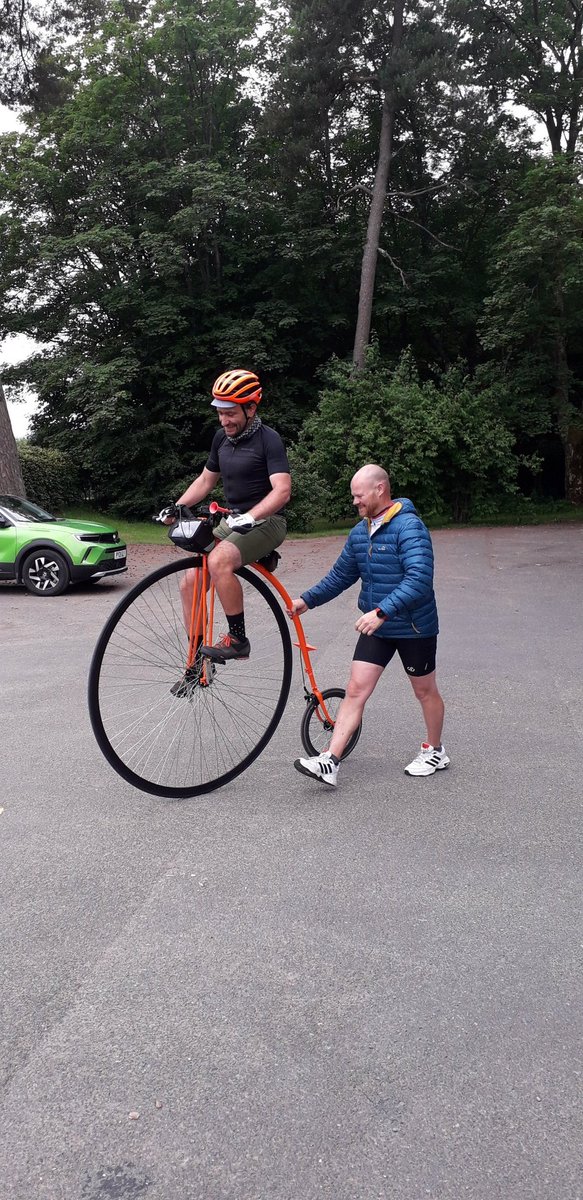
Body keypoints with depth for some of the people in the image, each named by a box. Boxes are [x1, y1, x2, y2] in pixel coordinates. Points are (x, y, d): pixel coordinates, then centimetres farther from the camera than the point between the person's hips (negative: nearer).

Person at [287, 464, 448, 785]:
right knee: (355, 690, -1)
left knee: (424, 691, 13)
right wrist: (307, 600, 11)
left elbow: (419, 579, -31)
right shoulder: (359, 532, 5)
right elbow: (341, 575, 16)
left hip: (413, 627, -6)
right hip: (375, 626, 7)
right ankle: (329, 762, -3)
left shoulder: (409, 526, -20)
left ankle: (434, 752, 34)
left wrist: (381, 612, -37)